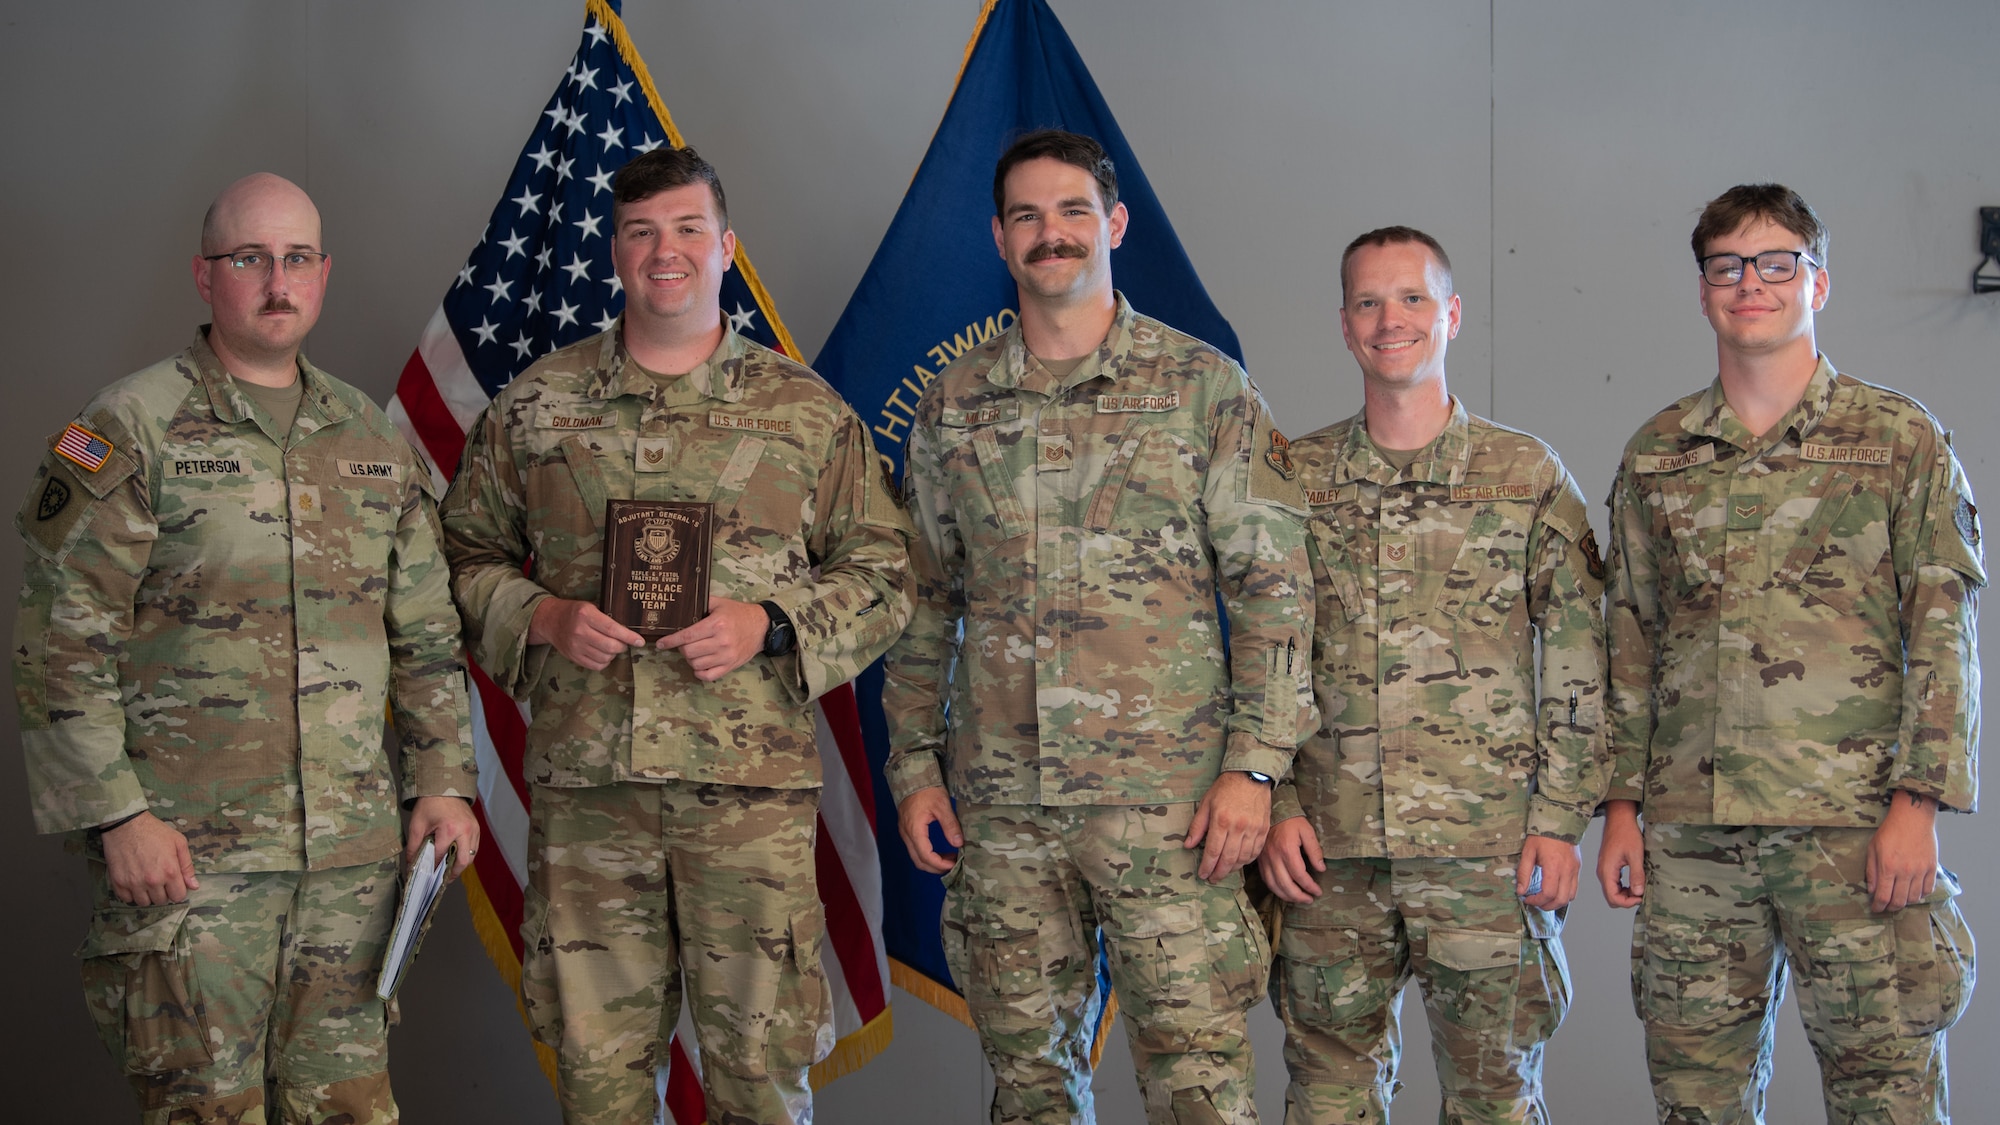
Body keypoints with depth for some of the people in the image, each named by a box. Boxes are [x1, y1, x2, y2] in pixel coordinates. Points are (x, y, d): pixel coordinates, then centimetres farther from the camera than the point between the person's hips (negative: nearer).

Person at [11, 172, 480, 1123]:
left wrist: (444, 780, 9)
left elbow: (426, 634, 18)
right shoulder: (129, 431, -4)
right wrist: (116, 816, -14)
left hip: (352, 851, 5)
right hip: (185, 850, -5)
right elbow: (60, 645, -8)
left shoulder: (374, 442, 13)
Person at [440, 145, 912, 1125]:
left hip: (754, 787, -1)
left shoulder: (808, 411, 7)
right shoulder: (534, 405, 10)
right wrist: (544, 619, -6)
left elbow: (881, 574, 8)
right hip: (583, 786, 1)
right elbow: (467, 555, 14)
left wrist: (767, 626, -8)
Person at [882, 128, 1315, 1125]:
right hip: (1000, 799, 4)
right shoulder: (953, 404, 11)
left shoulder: (1204, 388, 0)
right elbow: (925, 600, 16)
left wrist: (1253, 767, -10)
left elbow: (1273, 589, -2)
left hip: (1167, 794, -3)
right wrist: (914, 763, 9)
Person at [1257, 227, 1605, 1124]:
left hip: (1487, 845, -1)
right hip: (1330, 847, 2)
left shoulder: (1528, 476, 3)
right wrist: (1274, 805, 0)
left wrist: (1561, 817, -5)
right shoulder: (1296, 478, 8)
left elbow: (1579, 669, 2)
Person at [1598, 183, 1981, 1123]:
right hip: (1689, 826, 3)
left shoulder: (1901, 437, 4)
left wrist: (1918, 801, -10)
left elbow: (1942, 632, -1)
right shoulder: (1654, 454, 14)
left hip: (1854, 822, -3)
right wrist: (1621, 805, 8)